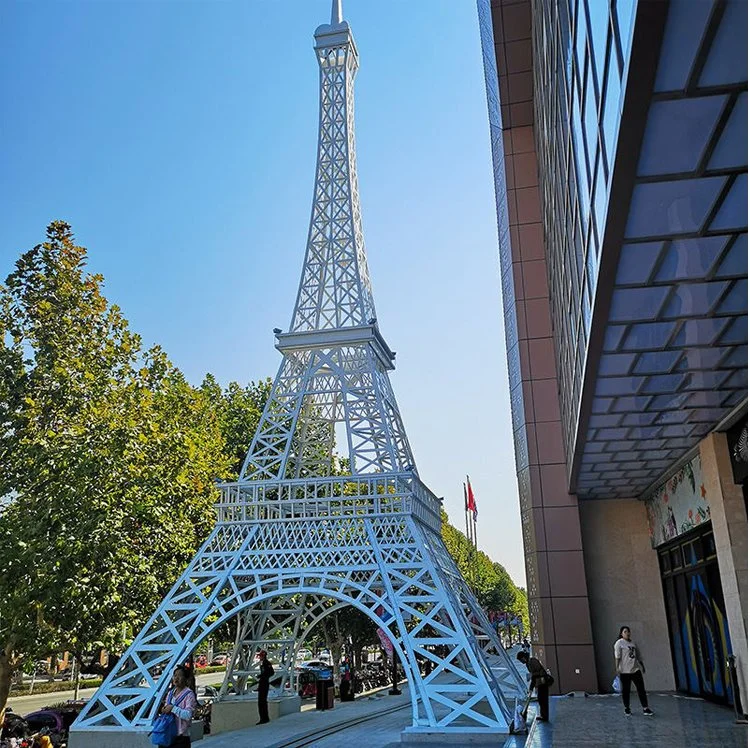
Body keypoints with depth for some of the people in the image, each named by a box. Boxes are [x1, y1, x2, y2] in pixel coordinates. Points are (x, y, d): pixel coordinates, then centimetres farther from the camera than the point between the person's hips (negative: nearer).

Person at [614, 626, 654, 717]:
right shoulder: (619, 643, -5)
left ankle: (645, 709, 3)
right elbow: (617, 657, -12)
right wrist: (617, 667, -19)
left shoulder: (633, 643, 13)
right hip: (625, 671, -5)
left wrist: (642, 665, 21)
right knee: (626, 690, 4)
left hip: (636, 669, 5)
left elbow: (638, 655, 21)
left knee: (641, 689, 0)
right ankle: (627, 709, 16)